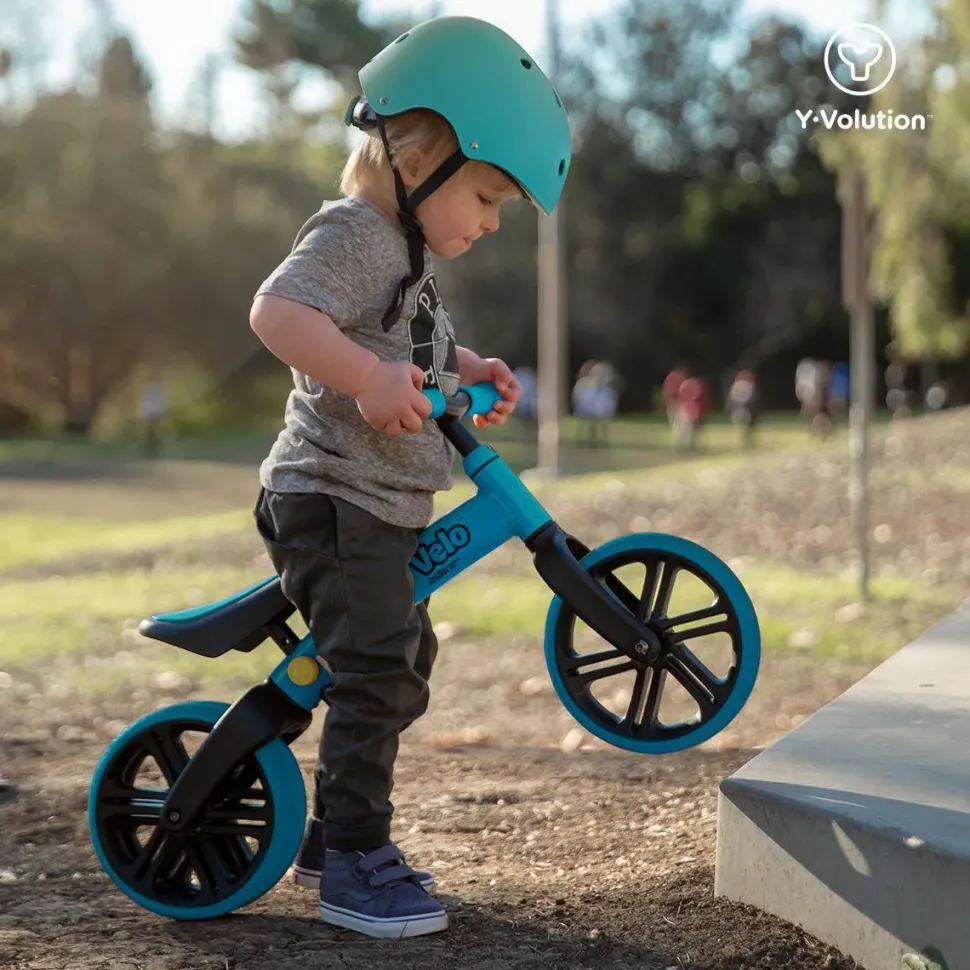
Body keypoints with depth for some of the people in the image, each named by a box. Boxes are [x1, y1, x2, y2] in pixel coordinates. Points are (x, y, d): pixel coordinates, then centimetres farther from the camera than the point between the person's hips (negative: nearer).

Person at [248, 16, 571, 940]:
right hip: (334, 504, -11)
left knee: (402, 669, 18)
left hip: (385, 513, 11)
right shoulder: (354, 236, -15)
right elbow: (278, 311, -32)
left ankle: (331, 834, 29)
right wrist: (369, 377, -41)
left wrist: (471, 372, 13)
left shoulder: (406, 256, 18)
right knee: (374, 674, -16)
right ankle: (355, 862, -7)